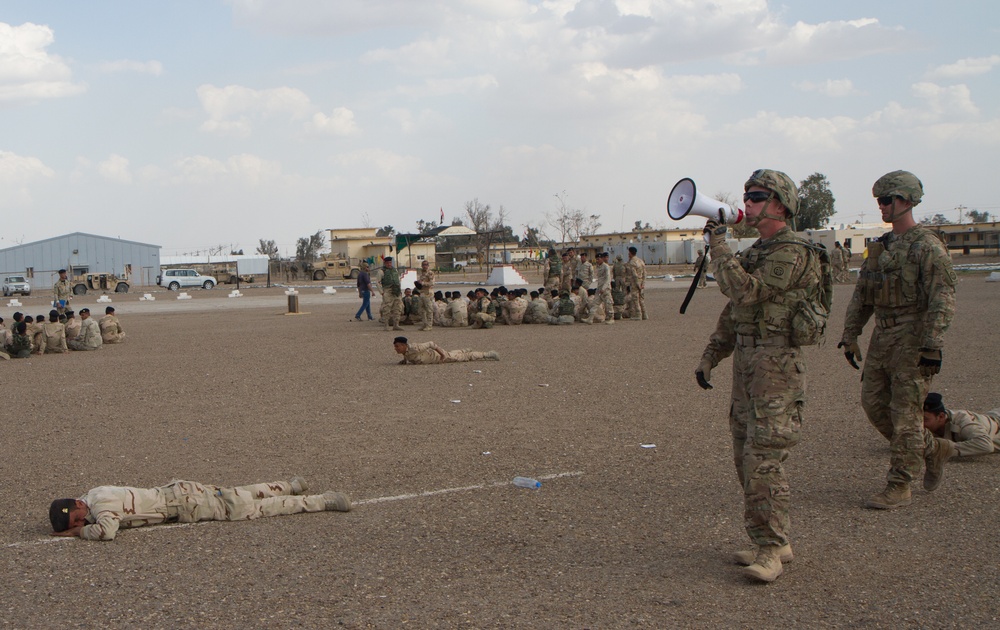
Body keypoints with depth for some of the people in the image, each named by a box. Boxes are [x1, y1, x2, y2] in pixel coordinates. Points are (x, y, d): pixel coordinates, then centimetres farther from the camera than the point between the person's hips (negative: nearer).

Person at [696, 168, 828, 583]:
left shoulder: (791, 254, -12)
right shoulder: (754, 253, 18)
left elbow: (745, 292, -23)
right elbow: (733, 311, 24)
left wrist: (718, 247, -16)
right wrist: (710, 356, 19)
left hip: (776, 365, -10)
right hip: (745, 360, 10)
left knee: (764, 457, -12)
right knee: (745, 456, 11)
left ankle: (770, 549, -5)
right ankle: (772, 540, 19)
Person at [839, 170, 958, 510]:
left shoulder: (928, 247, -11)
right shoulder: (880, 247, 14)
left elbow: (942, 300, -17)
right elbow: (861, 295, 18)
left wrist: (932, 348, -22)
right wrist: (850, 335, 12)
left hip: (913, 339, -8)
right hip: (882, 336, 8)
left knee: (905, 413, -4)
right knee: (873, 402, 9)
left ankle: (899, 487, 3)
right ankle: (931, 451, 27)